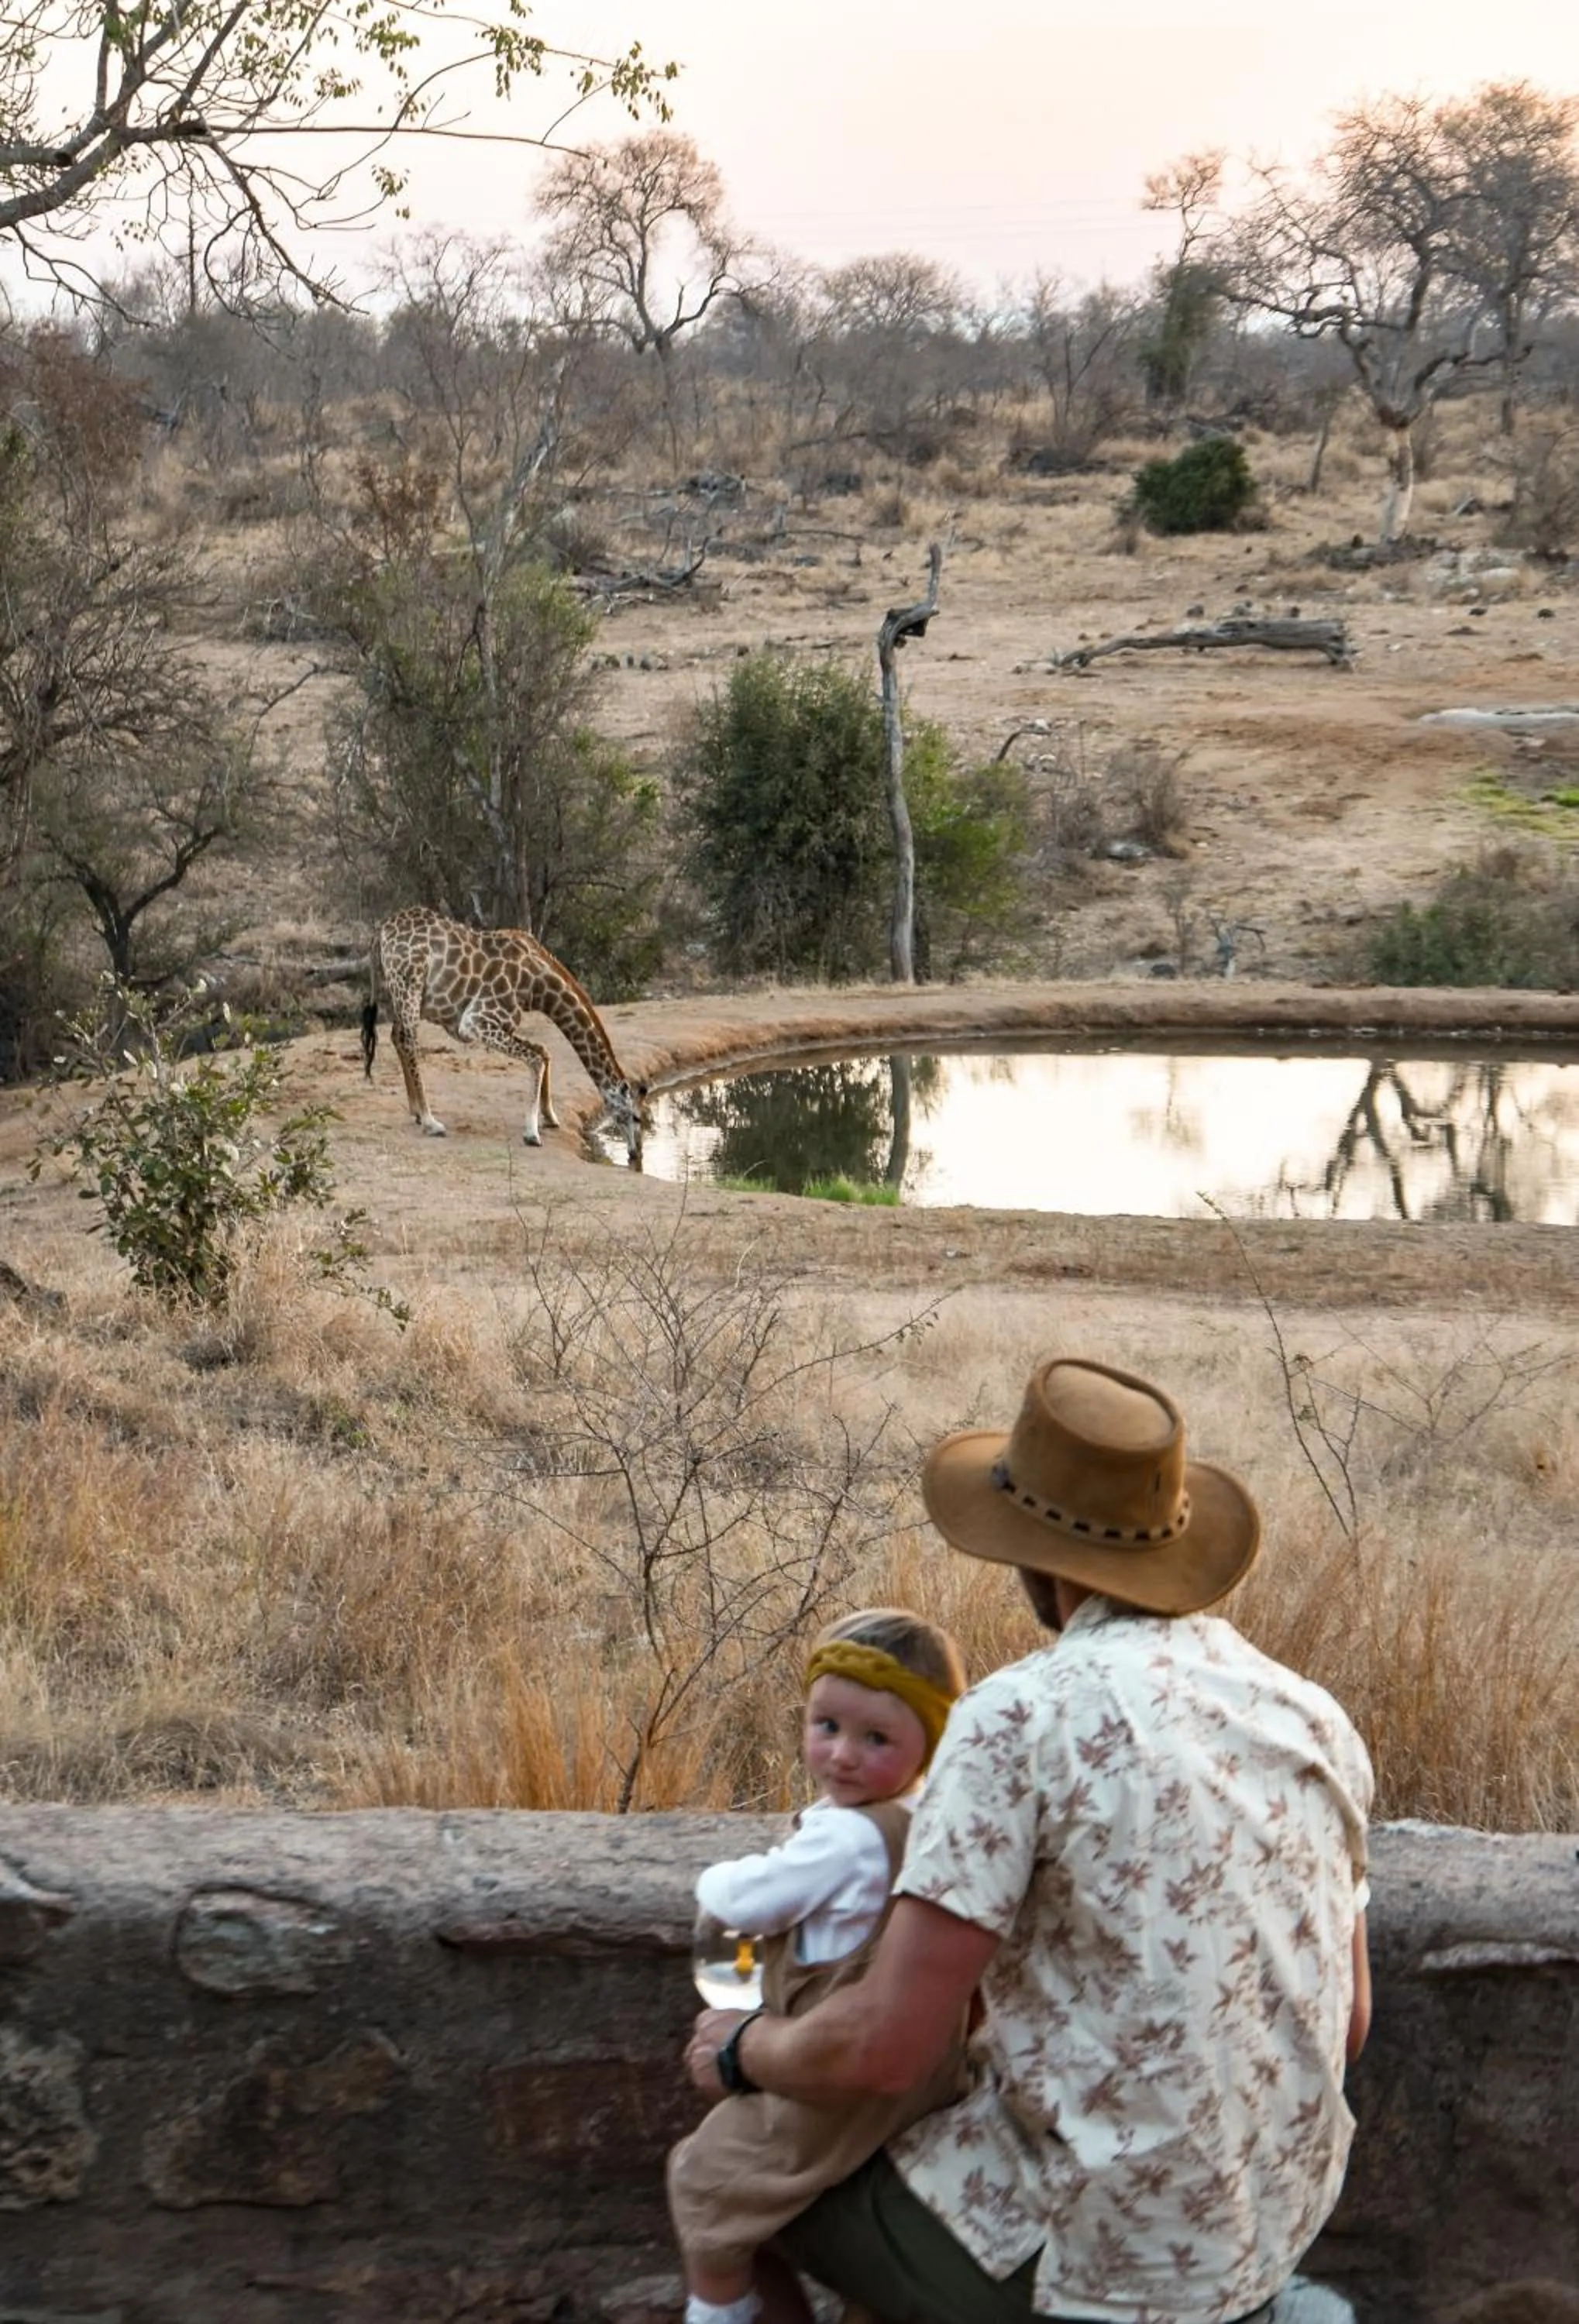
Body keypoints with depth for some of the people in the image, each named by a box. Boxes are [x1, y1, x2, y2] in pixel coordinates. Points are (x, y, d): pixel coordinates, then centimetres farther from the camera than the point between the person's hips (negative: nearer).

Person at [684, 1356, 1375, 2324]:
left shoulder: (1023, 1716, -20)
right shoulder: (1314, 1717, 0)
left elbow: (884, 2047, -20)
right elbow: (1346, 2024, 9)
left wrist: (747, 2047, 1)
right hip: (1266, 2244, 7)